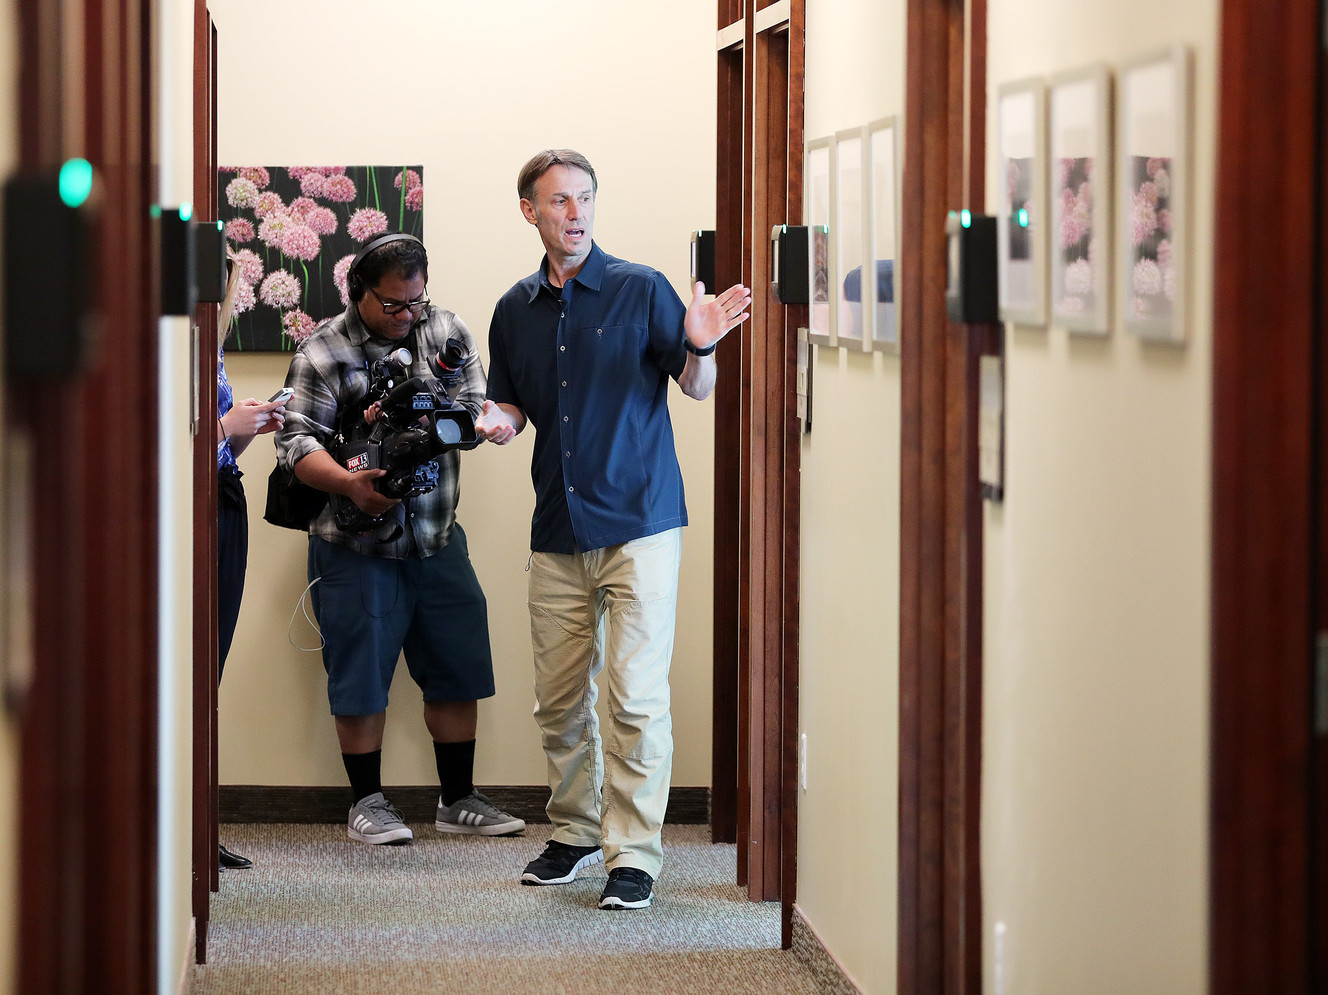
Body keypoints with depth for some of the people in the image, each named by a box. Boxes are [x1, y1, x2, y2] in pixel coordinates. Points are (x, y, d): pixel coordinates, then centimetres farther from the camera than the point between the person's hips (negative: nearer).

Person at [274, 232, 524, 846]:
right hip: (355, 546, -4)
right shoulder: (322, 353, -7)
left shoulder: (447, 332, 5)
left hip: (437, 539, 4)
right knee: (361, 678, 2)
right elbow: (297, 442, -14)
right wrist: (350, 484, -31)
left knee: (458, 671, 8)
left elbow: (474, 414, -3)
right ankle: (367, 803, 15)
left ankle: (458, 801, 20)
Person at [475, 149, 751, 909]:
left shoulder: (641, 290, -2)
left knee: (638, 696, -9)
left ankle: (635, 855, -3)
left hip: (639, 523, -4)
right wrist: (501, 419, -5)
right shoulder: (516, 310, 10)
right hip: (558, 532, 4)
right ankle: (576, 833, 26)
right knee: (559, 701, 9)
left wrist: (700, 348, -22)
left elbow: (697, 389, 0)